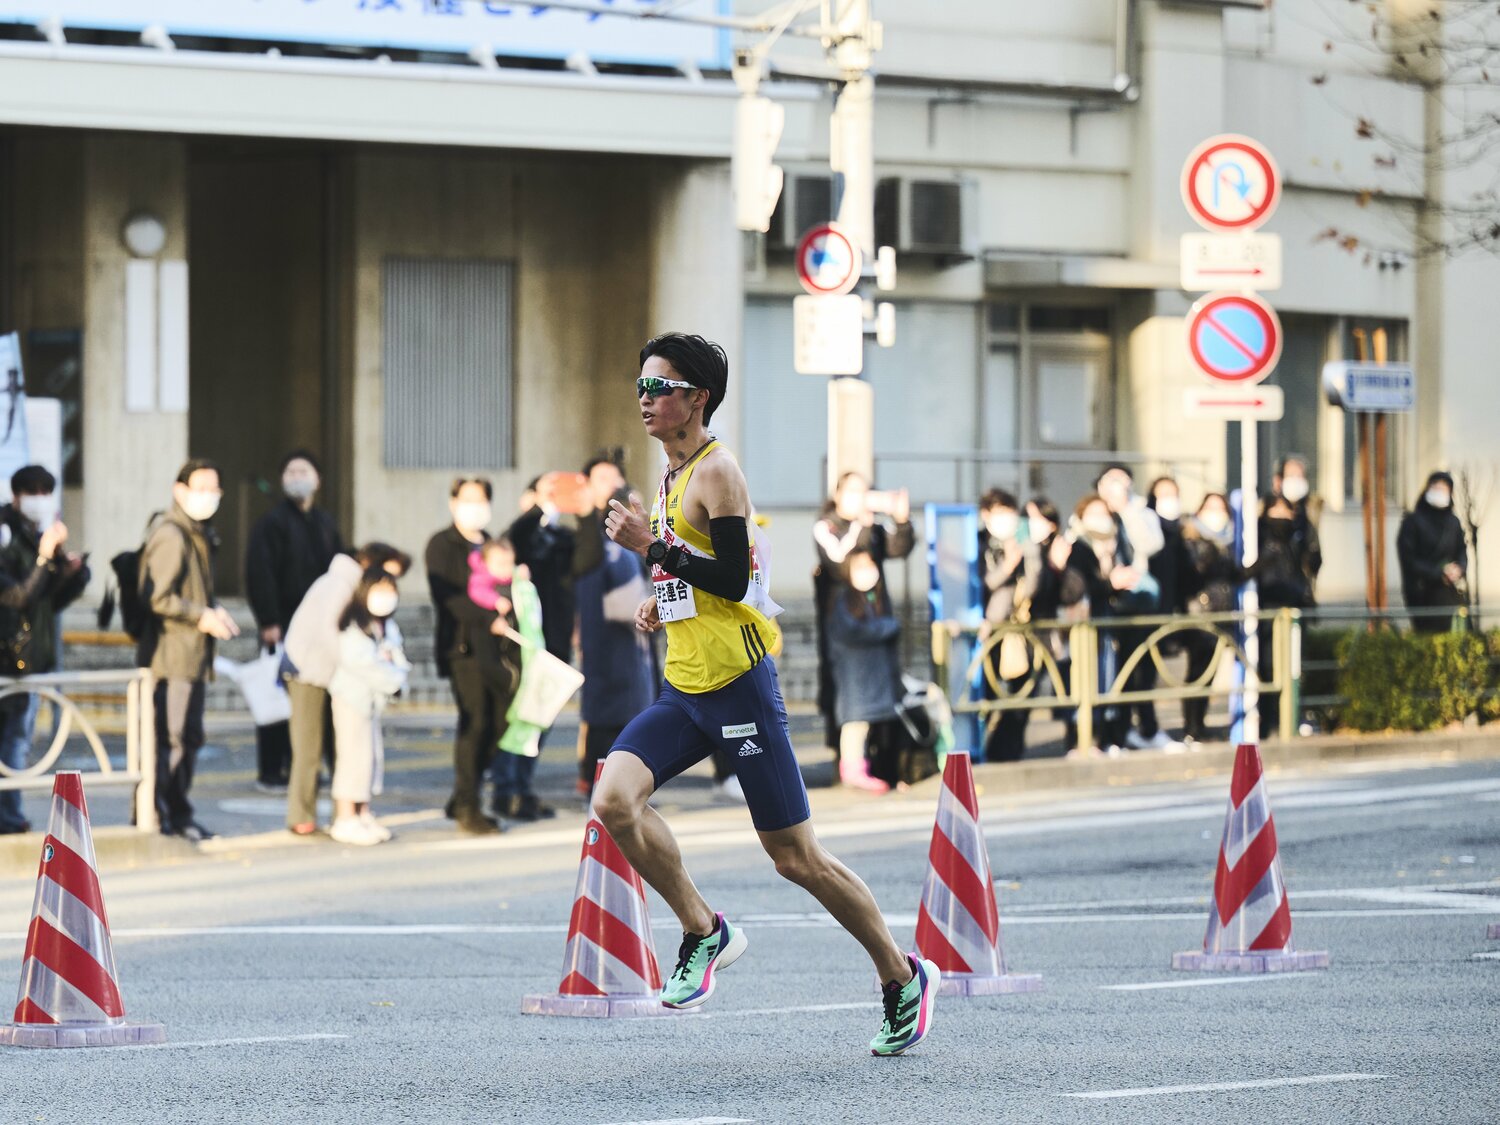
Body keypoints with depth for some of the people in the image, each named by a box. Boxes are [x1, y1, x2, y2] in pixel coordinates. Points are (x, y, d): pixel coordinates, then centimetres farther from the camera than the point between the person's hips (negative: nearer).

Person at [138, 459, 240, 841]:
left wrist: (215, 610, 5)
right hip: (170, 653, -10)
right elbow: (158, 598, -21)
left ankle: (178, 815, 21)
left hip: (192, 655, 10)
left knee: (189, 737, 14)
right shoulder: (170, 536, -15)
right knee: (168, 737, -9)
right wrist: (204, 616, -16)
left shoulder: (200, 534, 16)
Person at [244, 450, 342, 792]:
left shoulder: (324, 524, 17)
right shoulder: (271, 523, -5)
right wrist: (268, 622, -18)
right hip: (282, 626, -6)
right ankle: (270, 772, 1)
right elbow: (260, 575, -12)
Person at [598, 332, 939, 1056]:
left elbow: (733, 580, -20)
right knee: (614, 800, -16)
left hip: (738, 688, -8)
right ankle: (703, 930, 1)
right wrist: (662, 601, 12)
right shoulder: (673, 477, 16)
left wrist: (650, 545, -20)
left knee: (795, 856, -2)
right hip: (683, 690, 8)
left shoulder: (717, 472, -11)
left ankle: (903, 977, 14)